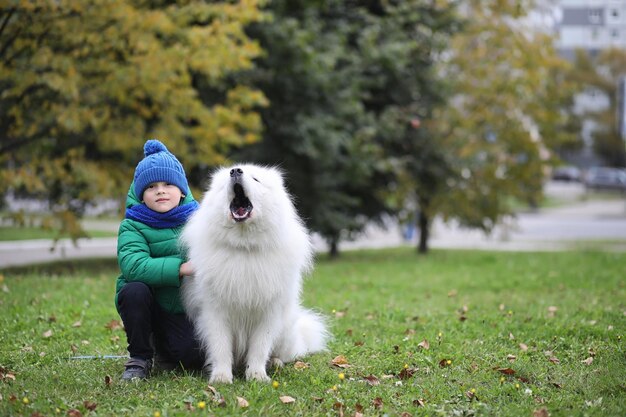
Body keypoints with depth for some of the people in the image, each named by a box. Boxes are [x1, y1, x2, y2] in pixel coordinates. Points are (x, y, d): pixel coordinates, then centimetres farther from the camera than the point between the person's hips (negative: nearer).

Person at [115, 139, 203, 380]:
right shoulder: (132, 226, -9)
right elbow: (133, 266, -27)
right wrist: (181, 268, -33)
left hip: (185, 310, 1)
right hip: (147, 305, -1)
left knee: (194, 358, -23)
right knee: (134, 289, -33)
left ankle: (162, 346, 16)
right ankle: (140, 358, -11)